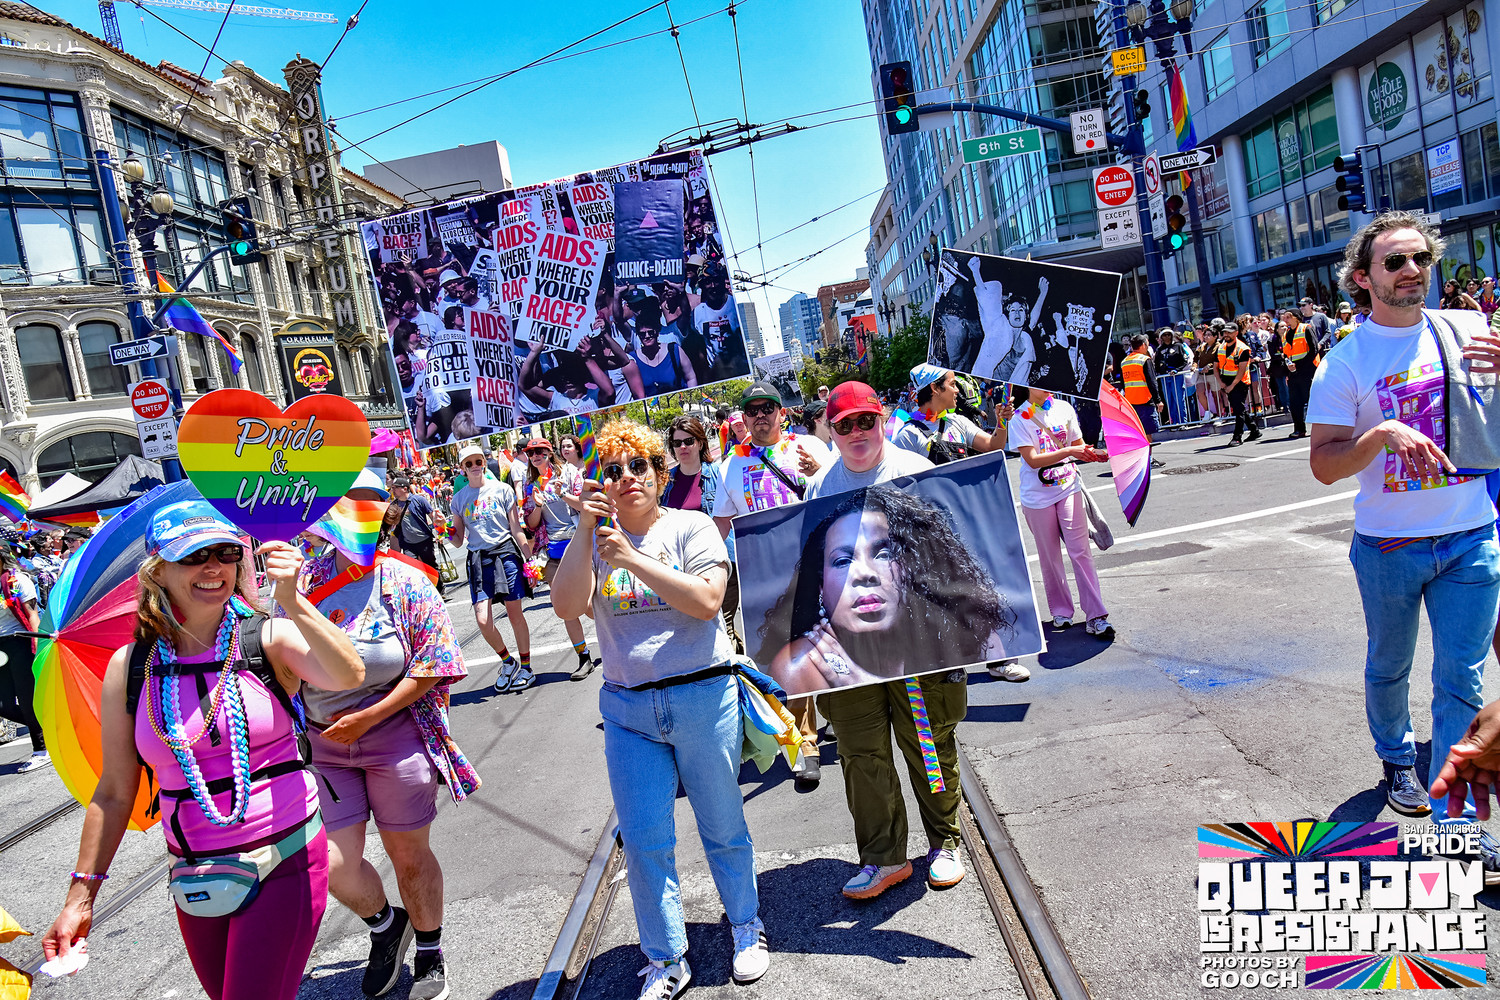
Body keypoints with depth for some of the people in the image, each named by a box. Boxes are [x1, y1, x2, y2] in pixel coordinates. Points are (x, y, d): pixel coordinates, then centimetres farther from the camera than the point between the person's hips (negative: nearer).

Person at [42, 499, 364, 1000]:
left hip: (285, 862, -4)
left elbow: (349, 677, -28)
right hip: (195, 878, 4)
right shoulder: (129, 667, 0)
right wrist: (80, 896, 7)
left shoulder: (270, 639, -8)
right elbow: (114, 793, 7)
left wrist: (291, 601, -36)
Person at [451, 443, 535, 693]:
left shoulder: (501, 490, 3)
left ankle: (525, 667, 19)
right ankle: (508, 662, 18)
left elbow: (516, 528, 4)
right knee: (482, 620, -7)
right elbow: (459, 540, 14)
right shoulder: (459, 498, 10)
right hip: (478, 558, 2)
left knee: (515, 614, 2)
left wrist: (529, 558, -1)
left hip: (505, 552, -2)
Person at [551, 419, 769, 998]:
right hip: (627, 708, 2)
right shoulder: (594, 542, 6)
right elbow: (566, 606, -10)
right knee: (643, 841, 5)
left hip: (703, 697, -2)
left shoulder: (690, 527, -2)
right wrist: (584, 530, -18)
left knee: (724, 829, 12)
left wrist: (635, 560, -23)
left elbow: (707, 601, -17)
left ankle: (746, 929, 36)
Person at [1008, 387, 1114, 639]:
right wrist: (1068, 451, -27)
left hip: (1069, 488, 2)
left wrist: (1093, 453, -13)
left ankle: (1096, 616, -2)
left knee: (1081, 551, -4)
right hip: (1037, 496, -2)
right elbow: (1032, 459, -17)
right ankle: (1060, 611, 25)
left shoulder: (1063, 409, 2)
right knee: (1050, 556, 9)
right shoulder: (1019, 418, -9)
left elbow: (1078, 444, 10)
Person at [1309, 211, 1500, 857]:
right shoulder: (1346, 361, -7)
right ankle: (1396, 760, 44)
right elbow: (1324, 466, -9)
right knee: (1389, 667, 18)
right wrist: (1381, 435, -27)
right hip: (1389, 545, -1)